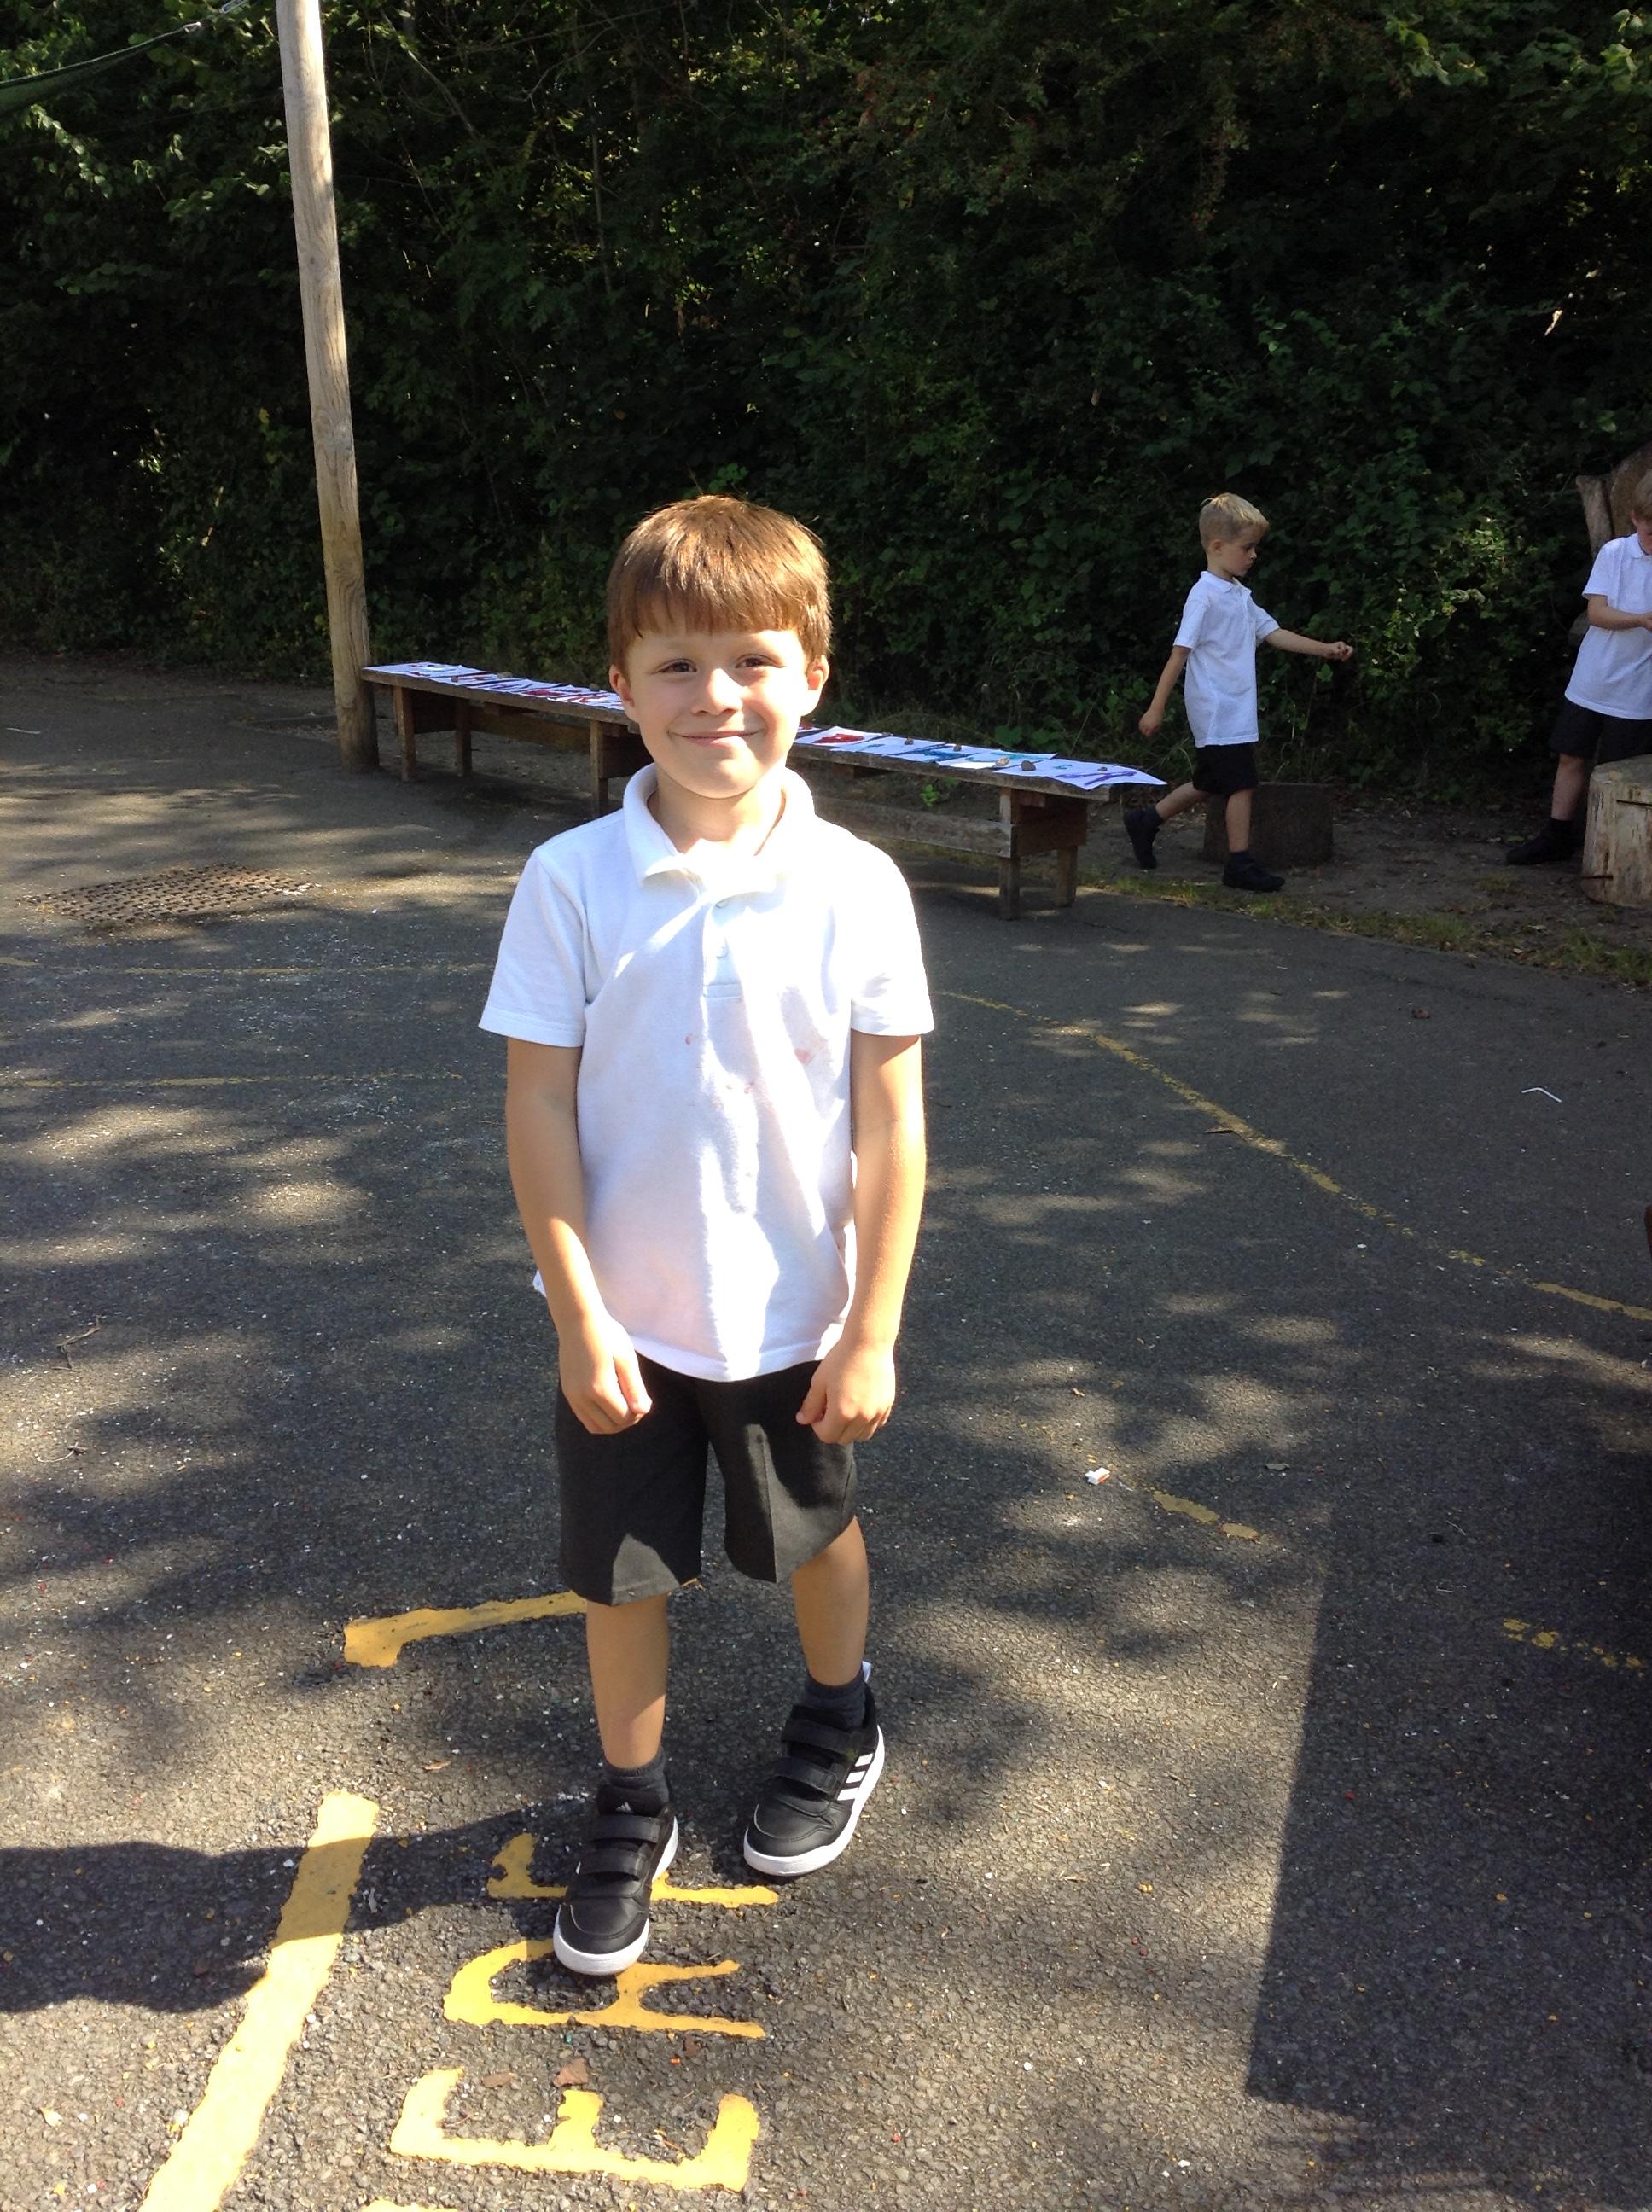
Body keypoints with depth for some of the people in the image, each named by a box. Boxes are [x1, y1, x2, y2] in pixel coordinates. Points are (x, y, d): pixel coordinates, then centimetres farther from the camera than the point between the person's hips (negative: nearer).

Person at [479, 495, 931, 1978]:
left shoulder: (856, 887, -13)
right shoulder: (573, 883, -13)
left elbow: (891, 1122, -9)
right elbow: (539, 1106, -10)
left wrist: (873, 1333, -8)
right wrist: (580, 1320, -11)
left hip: (796, 1316, 0)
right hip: (624, 1320, 0)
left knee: (816, 1538, 22)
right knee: (622, 1573, 15)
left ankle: (840, 1729, 52)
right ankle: (632, 1810, 40)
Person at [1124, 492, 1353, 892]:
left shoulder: (1239, 596, 14)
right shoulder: (1205, 595, -13)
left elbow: (1272, 633, 17)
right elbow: (1180, 653, -15)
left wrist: (1325, 649, 10)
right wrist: (1157, 708, -16)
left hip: (1236, 709, 9)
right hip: (1218, 712, -9)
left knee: (1210, 784, 16)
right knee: (1241, 783, -6)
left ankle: (1146, 821, 27)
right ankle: (1241, 863, 1)